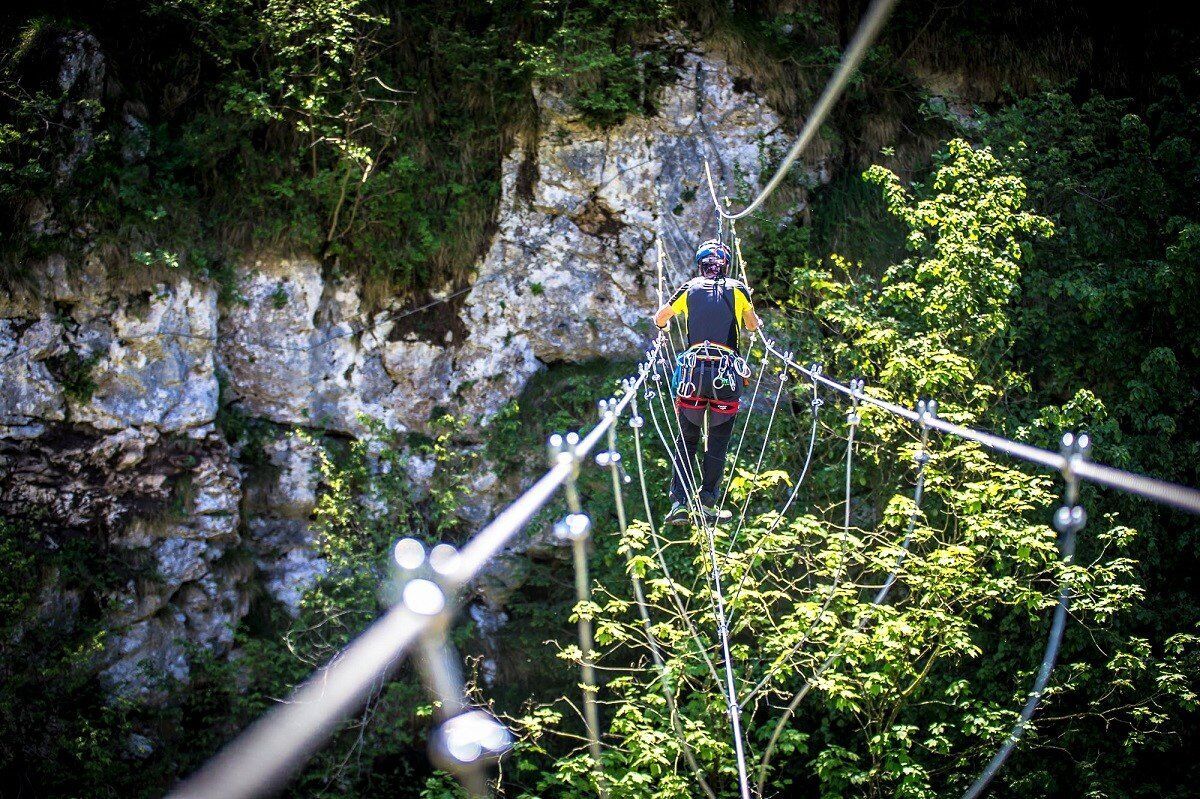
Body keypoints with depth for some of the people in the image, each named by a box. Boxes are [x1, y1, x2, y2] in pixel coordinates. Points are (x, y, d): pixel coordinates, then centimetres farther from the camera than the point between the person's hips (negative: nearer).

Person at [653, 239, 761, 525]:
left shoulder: (689, 289, 9)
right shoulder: (738, 289, 7)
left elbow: (659, 319, 22)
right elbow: (752, 326, 23)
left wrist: (664, 327, 47)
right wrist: (755, 323, 48)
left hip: (694, 372, 1)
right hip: (728, 372, -1)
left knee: (686, 441, 11)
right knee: (717, 444, 10)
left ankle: (680, 502, 2)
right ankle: (708, 500, 6)